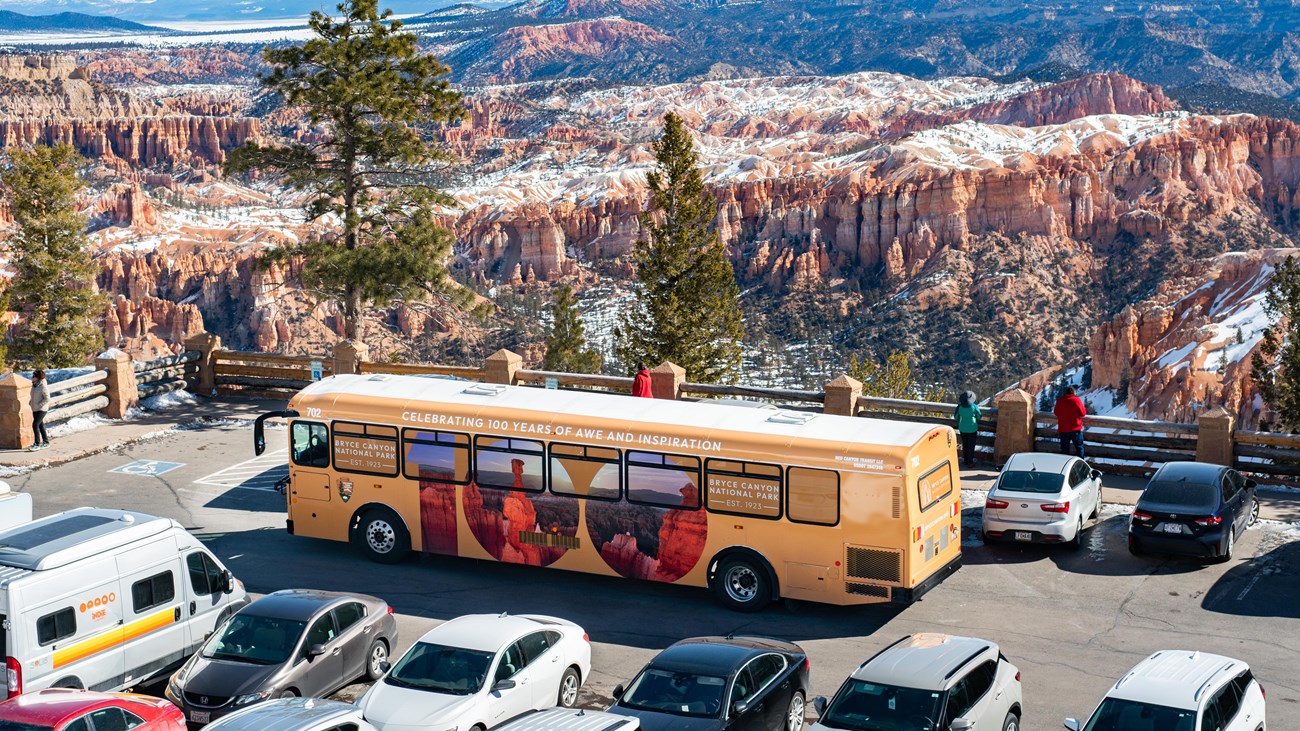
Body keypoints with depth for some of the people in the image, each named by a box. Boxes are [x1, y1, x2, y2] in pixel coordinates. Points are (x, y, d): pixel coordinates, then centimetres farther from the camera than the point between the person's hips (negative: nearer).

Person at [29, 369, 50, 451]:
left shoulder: (43, 387, -18)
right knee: (40, 425, 14)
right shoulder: (34, 385, 7)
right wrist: (31, 403, 9)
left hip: (41, 409, -9)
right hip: (35, 409, 9)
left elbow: (47, 399, -19)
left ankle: (37, 444, -10)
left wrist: (39, 405, -21)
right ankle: (46, 442, 23)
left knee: (35, 425, -15)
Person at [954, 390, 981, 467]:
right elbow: (979, 417, -5)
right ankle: (970, 462, 8)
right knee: (971, 445, 7)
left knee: (964, 445, 15)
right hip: (972, 429, -2)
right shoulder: (974, 406, -16)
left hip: (963, 429, 2)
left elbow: (956, 417, 0)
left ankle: (965, 461, 21)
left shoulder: (959, 407, -10)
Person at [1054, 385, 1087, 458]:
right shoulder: (1076, 400, -10)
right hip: (1076, 429, -2)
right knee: (1079, 447, 9)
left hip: (1063, 429, 2)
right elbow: (1082, 413, -7)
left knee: (1064, 449, 10)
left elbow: (1056, 412, 9)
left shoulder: (1060, 400, -2)